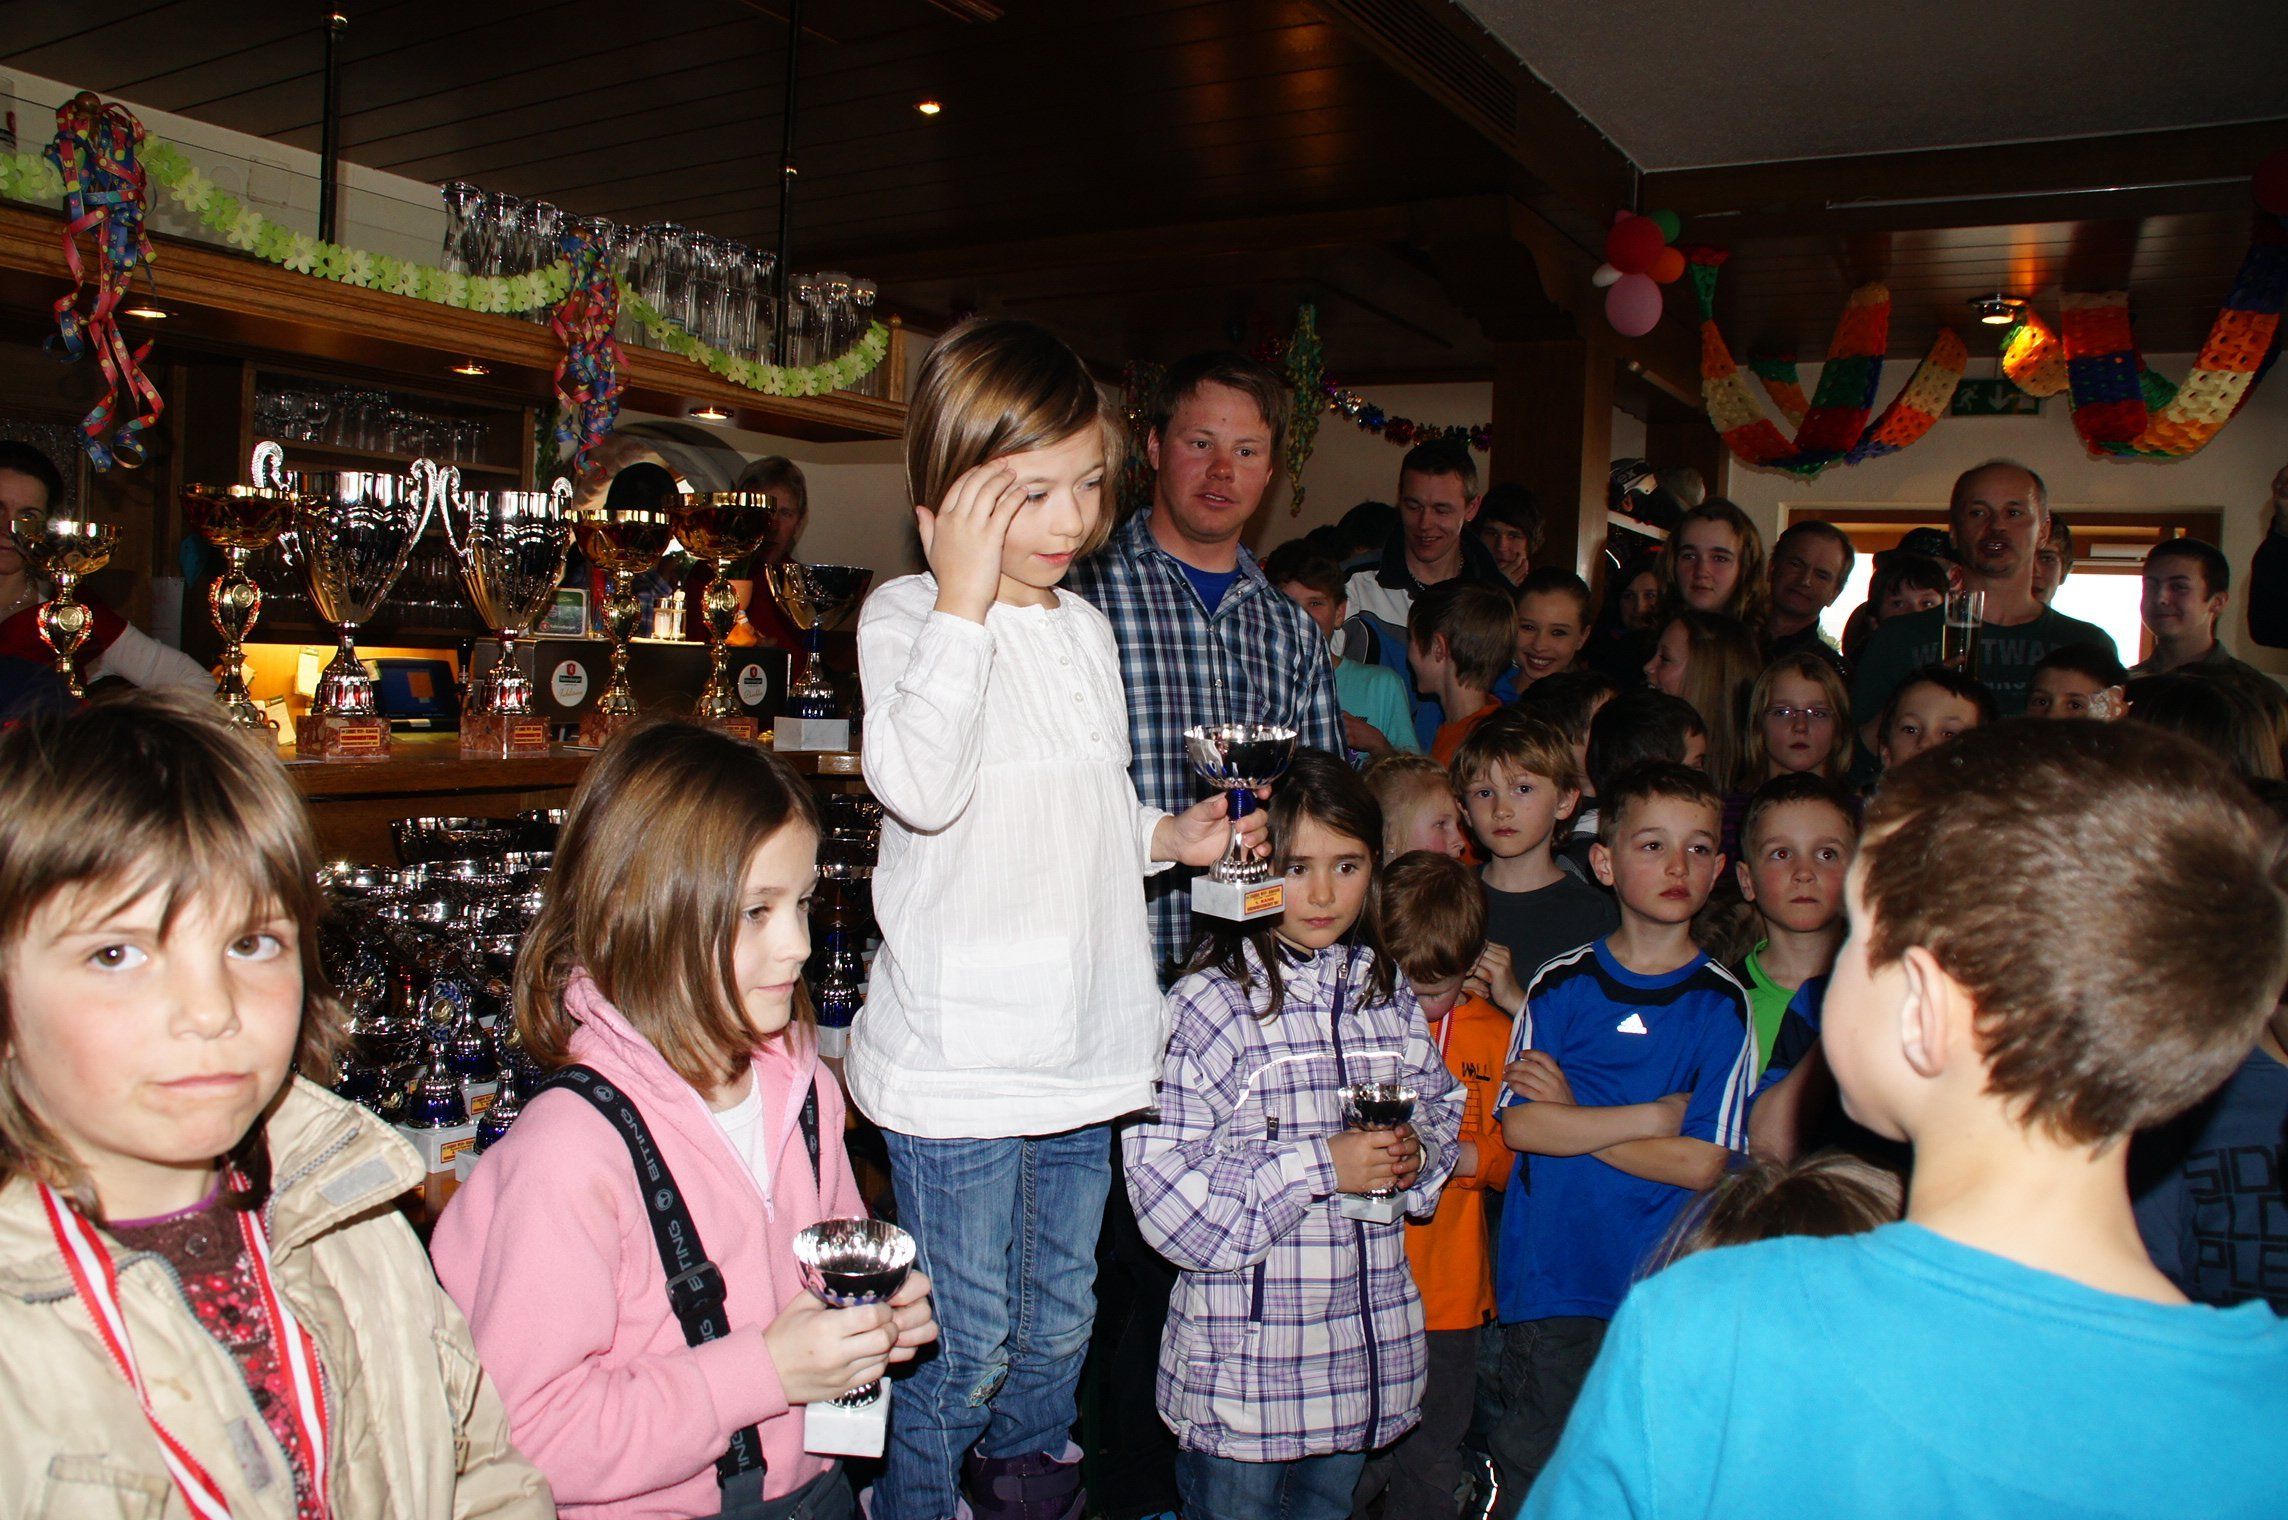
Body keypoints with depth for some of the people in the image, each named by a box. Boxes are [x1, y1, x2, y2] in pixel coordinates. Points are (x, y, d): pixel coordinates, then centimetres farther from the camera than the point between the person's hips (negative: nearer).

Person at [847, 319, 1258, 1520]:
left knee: (1059, 1321, 20)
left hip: (1082, 1046, 7)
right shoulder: (907, 614, -9)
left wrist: (1167, 836, 4)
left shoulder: (1084, 626, 11)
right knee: (966, 1342, 4)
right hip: (958, 1053, -6)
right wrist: (964, 598, -25)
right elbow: (921, 786, -28)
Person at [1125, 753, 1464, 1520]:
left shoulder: (1390, 995, 3)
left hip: (1366, 1353, 5)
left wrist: (1417, 1155, -6)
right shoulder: (1208, 1002, -16)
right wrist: (1321, 1166, -23)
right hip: (1243, 1360, -5)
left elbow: (1441, 1109, 16)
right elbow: (1166, 1190, -19)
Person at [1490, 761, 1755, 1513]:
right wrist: (1655, 1115, -10)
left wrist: (1572, 1114, -10)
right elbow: (1519, 1125, -8)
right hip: (1549, 1282, 1)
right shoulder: (1560, 984, 1)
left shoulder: (1723, 1005, -3)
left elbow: (1700, 1164, -9)